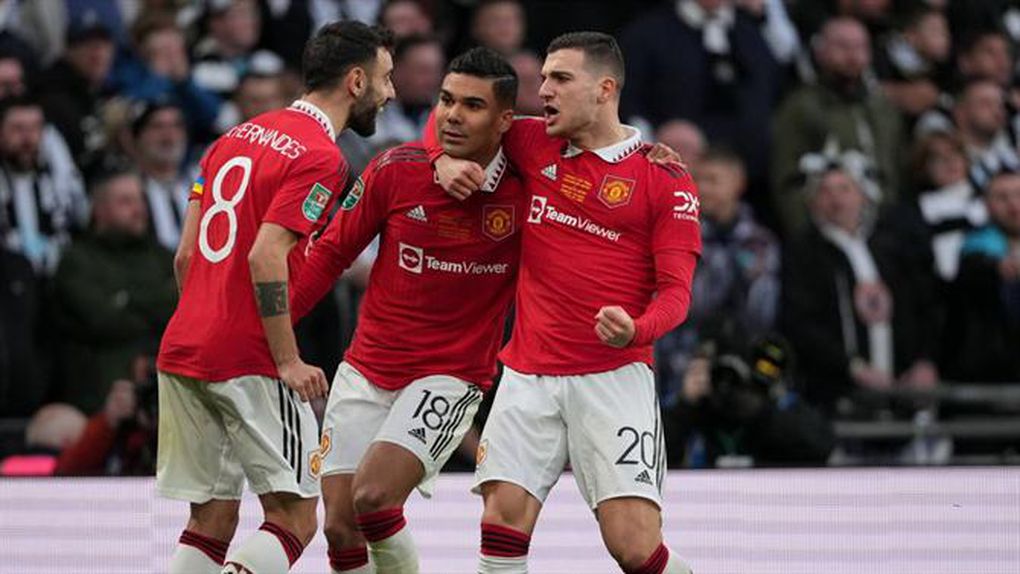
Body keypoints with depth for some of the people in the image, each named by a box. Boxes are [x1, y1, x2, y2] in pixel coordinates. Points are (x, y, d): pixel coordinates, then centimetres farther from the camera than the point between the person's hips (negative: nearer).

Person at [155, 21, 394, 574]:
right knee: (294, 517, -4)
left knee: (212, 519, 12)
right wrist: (288, 362, -15)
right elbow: (266, 258, -19)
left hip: (182, 348, 8)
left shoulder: (236, 138, 16)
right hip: (249, 361, -8)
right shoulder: (321, 158, -9)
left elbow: (185, 256, 16)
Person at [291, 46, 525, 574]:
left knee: (373, 498, -23)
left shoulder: (526, 189, -11)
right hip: (366, 371, 3)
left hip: (451, 376, -3)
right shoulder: (396, 170, -7)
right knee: (341, 527, 1)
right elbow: (332, 253, 4)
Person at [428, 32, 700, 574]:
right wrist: (444, 159, 3)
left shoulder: (664, 178, -1)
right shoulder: (533, 144, 10)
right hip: (528, 377, 4)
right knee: (503, 522, -10)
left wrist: (634, 329, -26)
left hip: (613, 380, -4)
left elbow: (675, 291, -5)